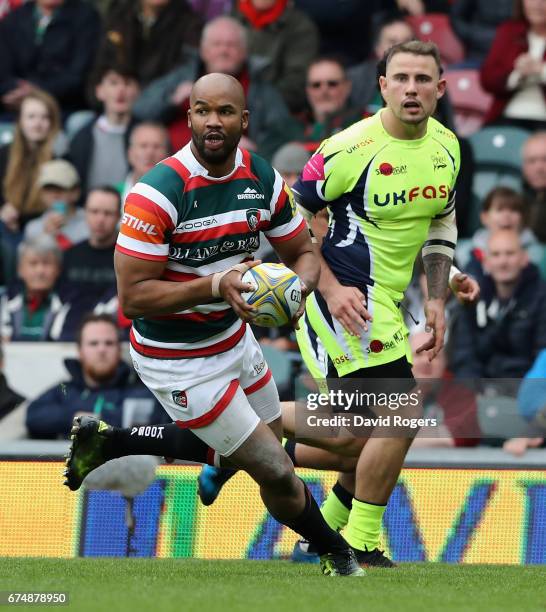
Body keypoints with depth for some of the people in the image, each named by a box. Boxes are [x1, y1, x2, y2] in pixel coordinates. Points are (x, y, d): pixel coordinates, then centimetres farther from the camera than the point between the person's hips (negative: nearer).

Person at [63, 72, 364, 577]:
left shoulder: (263, 180, -5)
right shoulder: (158, 194, -26)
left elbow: (303, 253, 6)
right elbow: (132, 297, -26)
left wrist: (296, 287, -18)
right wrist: (217, 286, -36)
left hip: (234, 336, 8)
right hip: (178, 360, -8)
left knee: (265, 439, 28)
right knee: (276, 473, -6)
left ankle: (107, 442, 34)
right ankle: (338, 554, 24)